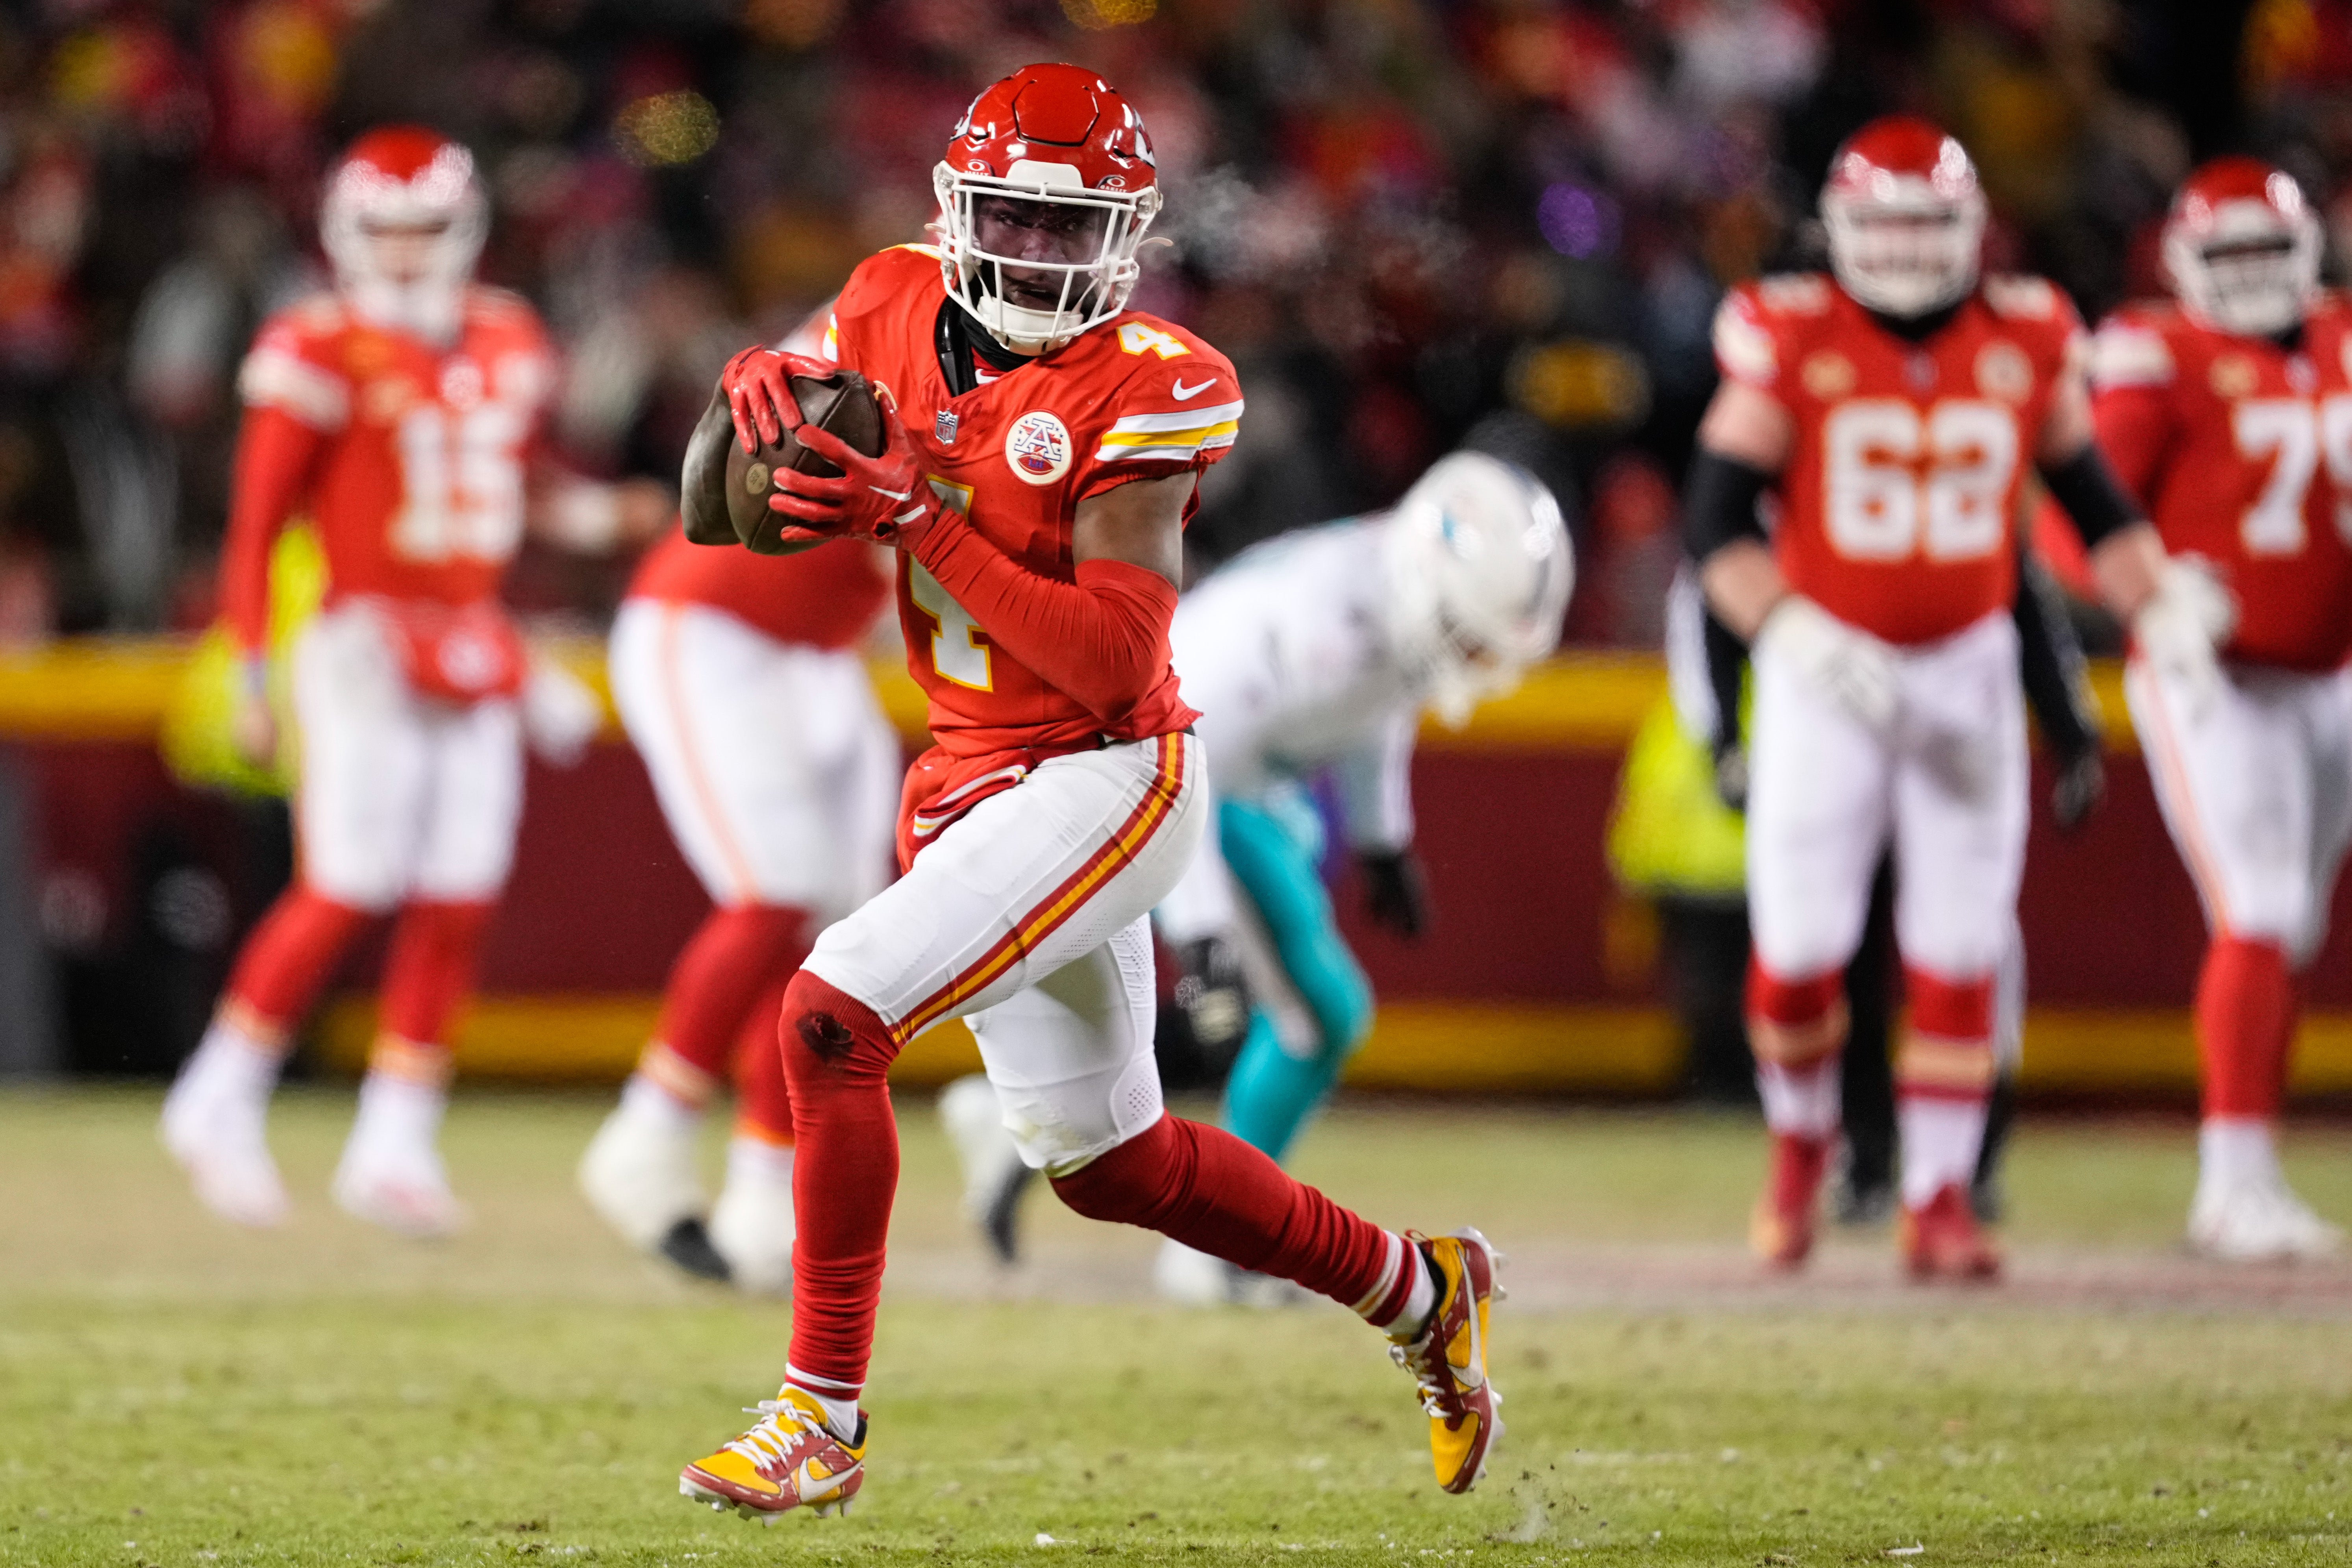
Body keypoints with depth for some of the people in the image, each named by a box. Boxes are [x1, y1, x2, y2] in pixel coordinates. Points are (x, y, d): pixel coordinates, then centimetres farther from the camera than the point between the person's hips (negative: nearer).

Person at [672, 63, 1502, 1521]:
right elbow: (720, 508, 9)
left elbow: (1111, 664, -24)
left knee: (833, 1016, -21)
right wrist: (758, 392, -14)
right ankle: (1418, 1290, 38)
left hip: (1103, 782, -8)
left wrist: (921, 516, -28)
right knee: (1111, 1164, 18)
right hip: (971, 784, 8)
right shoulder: (900, 311, 2)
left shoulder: (1146, 388, -16)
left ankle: (823, 1418, -13)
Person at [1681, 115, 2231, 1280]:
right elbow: (1716, 526, -10)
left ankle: (1939, 1198, 8)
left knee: (1958, 954, -1)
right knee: (1800, 948, -4)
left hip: (1966, 670, 2)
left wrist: (2162, 605, -3)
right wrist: (1799, 641, -23)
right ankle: (1800, 1137, 24)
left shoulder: (2026, 343, 0)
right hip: (1827, 671, -2)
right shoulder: (1791, 344, -9)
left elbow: (2092, 501, 12)